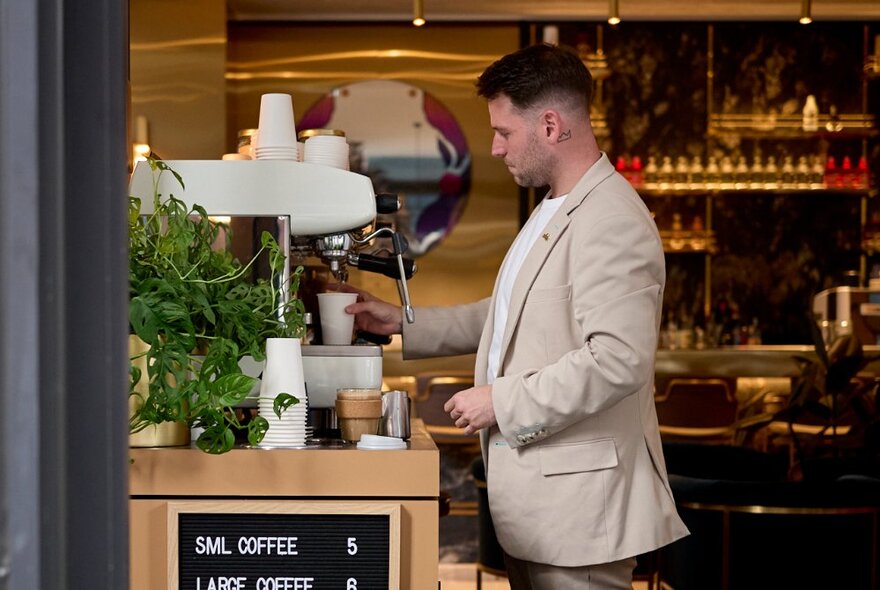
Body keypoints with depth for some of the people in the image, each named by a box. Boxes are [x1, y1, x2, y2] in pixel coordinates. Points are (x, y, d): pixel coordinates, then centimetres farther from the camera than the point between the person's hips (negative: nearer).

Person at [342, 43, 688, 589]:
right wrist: (404, 324, 19)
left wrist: (503, 402, -19)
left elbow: (619, 359, -26)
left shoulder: (612, 221, -18)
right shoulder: (554, 212, 17)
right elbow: (512, 316, 25)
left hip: (579, 503, -10)